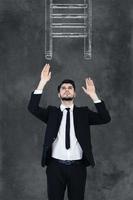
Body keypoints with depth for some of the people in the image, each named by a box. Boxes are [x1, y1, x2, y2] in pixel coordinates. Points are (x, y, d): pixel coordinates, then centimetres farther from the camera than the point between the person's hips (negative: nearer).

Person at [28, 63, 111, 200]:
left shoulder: (83, 112, 8)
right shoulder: (51, 112, 7)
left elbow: (105, 118, -4)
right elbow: (32, 108, -8)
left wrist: (93, 95, -12)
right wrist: (43, 82, -15)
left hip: (77, 166, 0)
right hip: (55, 166, 0)